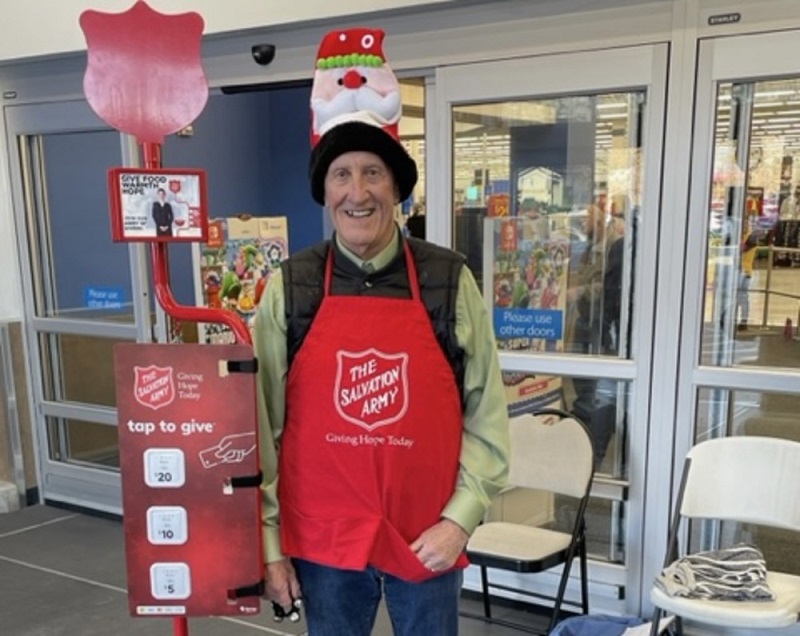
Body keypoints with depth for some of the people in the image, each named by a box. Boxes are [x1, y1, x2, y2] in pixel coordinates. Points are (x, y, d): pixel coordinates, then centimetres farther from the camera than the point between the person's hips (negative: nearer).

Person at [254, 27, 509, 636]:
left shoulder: (450, 281, -6)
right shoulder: (290, 288, -5)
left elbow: (486, 411, -3)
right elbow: (264, 424, -2)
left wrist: (462, 516, -8)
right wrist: (268, 543, -1)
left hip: (427, 537, 0)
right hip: (322, 538, 1)